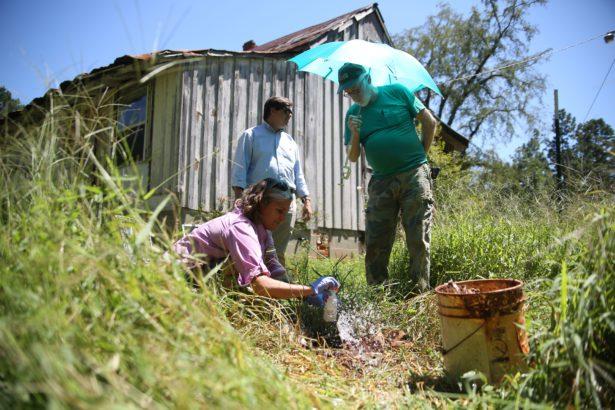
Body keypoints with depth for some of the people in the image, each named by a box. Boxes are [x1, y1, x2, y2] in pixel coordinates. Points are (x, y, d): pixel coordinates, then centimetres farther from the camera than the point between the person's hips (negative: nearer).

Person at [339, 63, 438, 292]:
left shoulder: (397, 92, 3)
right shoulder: (353, 114, 11)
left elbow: (429, 122, 7)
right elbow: (352, 157, 9)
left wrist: (420, 154, 4)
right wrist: (355, 135, -9)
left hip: (414, 176, -3)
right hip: (381, 182, 3)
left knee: (418, 240, -2)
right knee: (375, 244, 3)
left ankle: (420, 293, 8)